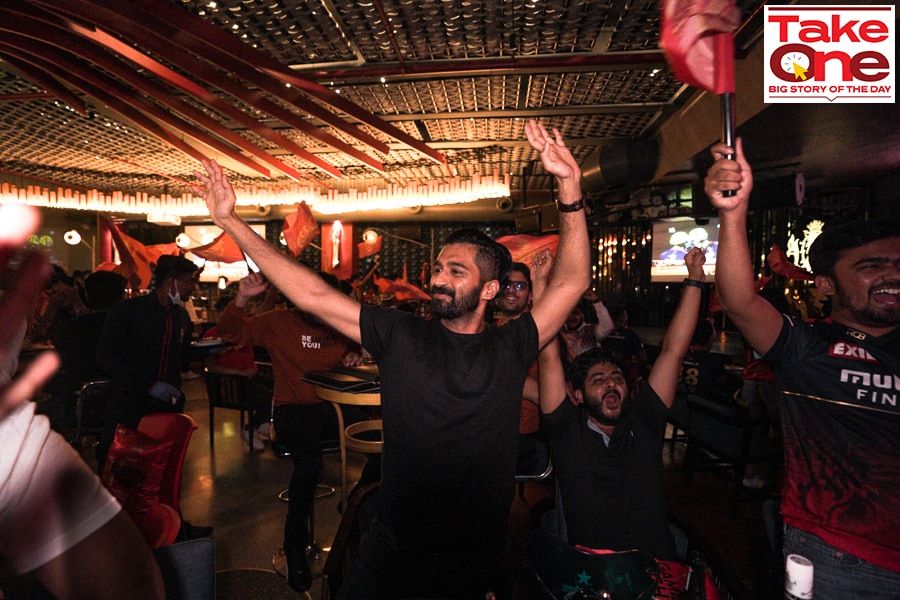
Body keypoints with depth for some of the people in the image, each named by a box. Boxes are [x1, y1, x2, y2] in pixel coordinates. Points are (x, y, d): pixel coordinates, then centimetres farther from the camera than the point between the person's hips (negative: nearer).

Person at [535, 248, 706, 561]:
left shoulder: (643, 423, 5)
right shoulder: (566, 430, -1)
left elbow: (673, 350, 3)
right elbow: (549, 356, -7)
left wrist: (694, 279, 3)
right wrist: (540, 283, -9)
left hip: (657, 568, 3)